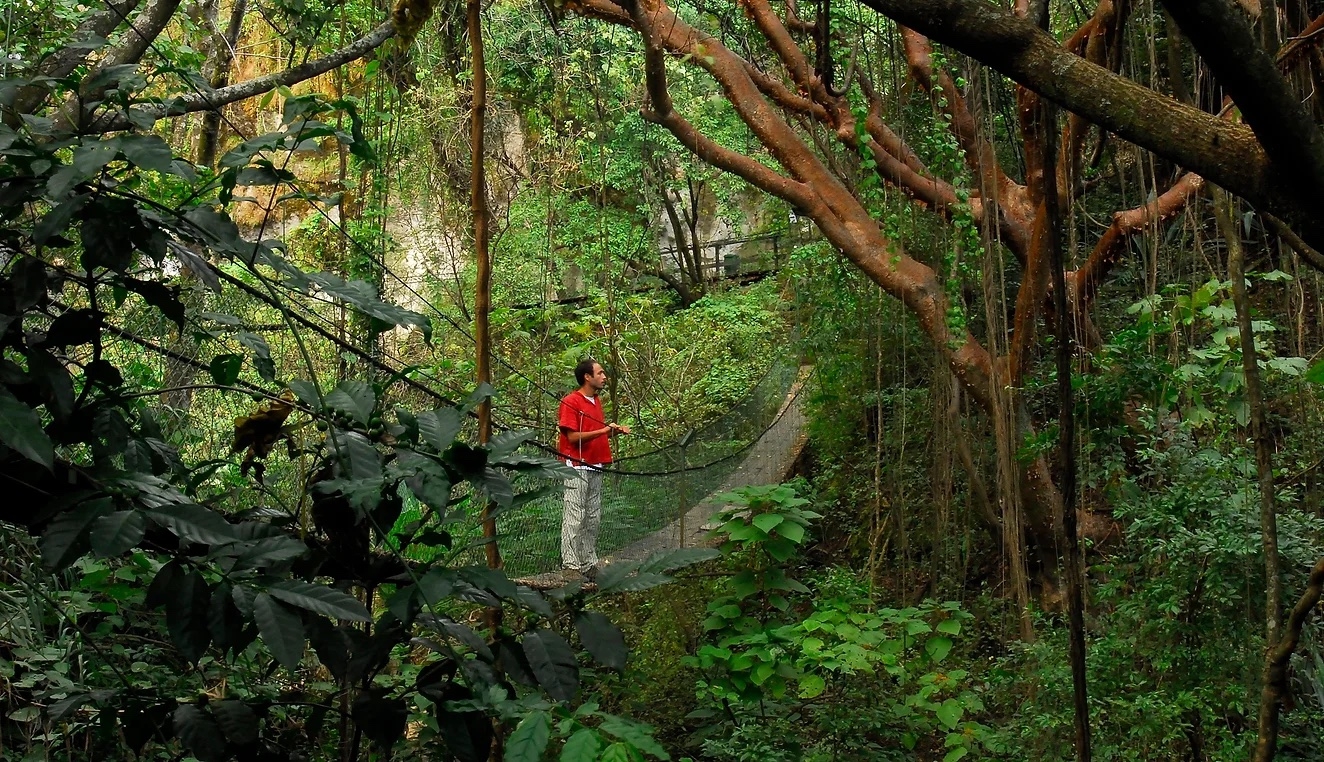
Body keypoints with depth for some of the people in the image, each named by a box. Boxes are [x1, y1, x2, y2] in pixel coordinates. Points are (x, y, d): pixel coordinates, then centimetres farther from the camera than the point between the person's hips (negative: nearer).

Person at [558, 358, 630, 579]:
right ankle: (571, 565, -4)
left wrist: (614, 431, 3)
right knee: (575, 517, -7)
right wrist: (602, 431, -18)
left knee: (593, 518, 9)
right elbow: (573, 436, -15)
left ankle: (589, 563, 14)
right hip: (577, 467, -8)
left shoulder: (597, 401, 16)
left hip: (595, 467, 8)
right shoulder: (570, 402, -9)